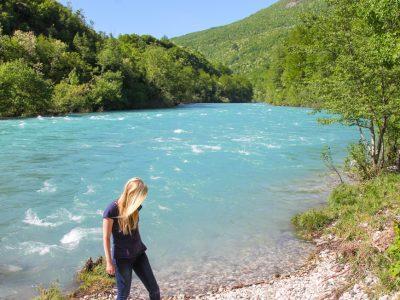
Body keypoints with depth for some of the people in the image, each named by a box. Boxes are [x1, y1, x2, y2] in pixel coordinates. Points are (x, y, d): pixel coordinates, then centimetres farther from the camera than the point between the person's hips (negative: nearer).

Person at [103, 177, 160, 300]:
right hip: (122, 258, -6)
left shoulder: (134, 206, -1)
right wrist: (109, 262, -14)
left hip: (139, 253, 6)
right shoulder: (112, 210, -20)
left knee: (154, 290, 8)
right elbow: (106, 238, -15)